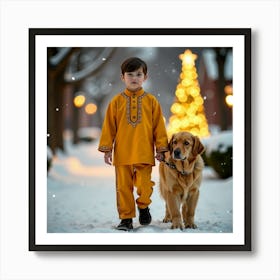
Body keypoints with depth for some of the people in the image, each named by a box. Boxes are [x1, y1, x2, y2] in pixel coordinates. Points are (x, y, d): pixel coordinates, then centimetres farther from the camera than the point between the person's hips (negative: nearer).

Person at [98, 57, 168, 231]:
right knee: (124, 187, 5)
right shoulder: (117, 101, 3)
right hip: (122, 154, 1)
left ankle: (143, 206, 28)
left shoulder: (151, 101, 2)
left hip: (144, 153, -1)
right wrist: (107, 149, 2)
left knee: (144, 186, -2)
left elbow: (159, 126, 4)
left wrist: (161, 149, 3)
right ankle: (126, 218, 17)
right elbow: (109, 127, 5)